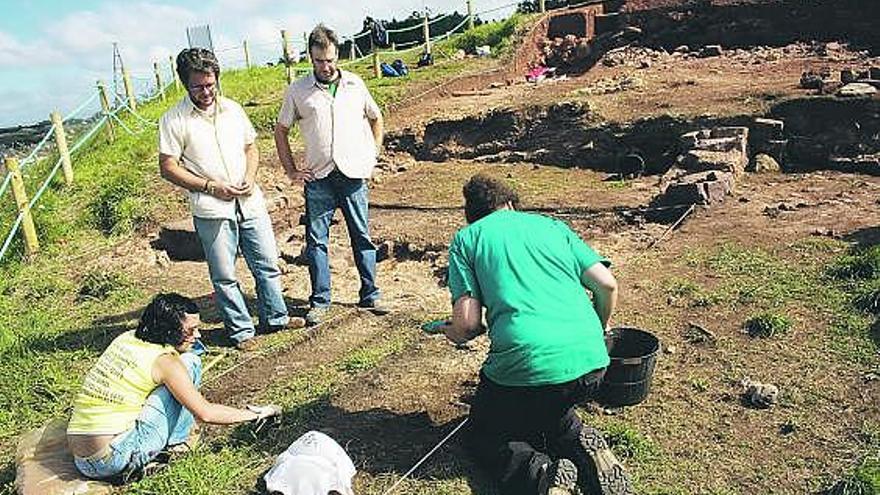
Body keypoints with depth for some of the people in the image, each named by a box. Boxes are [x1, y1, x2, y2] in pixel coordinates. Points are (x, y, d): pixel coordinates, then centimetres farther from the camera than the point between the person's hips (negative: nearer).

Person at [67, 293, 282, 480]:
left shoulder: (126, 338, 9)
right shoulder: (165, 360, -12)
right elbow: (206, 413, -13)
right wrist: (255, 414, 0)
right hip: (115, 458, -8)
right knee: (190, 362, -5)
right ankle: (174, 444, 5)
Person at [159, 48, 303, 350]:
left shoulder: (232, 109, 8)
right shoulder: (174, 120, -6)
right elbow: (168, 167, -6)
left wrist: (250, 177, -3)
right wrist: (210, 186, -15)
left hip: (250, 203, 4)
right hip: (211, 211, -4)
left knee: (267, 264, 11)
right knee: (224, 277, 4)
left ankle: (275, 317, 29)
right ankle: (241, 330, 20)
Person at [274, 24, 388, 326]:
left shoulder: (355, 84, 6)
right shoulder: (298, 90, 3)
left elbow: (376, 119, 19)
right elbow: (281, 130, 11)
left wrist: (373, 157, 8)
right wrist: (291, 171, 4)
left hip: (353, 175, 1)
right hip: (318, 177, 0)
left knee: (362, 236, 6)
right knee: (316, 240, 1)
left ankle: (370, 296, 17)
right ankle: (319, 301, 12)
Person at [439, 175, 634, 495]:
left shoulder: (466, 238, 10)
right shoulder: (550, 224, 20)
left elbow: (468, 322, -2)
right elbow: (607, 285, 11)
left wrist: (455, 334, 23)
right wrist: (599, 332, 30)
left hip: (526, 365, -4)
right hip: (591, 363, 5)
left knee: (482, 437, 22)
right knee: (547, 409, 36)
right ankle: (583, 446, 5)